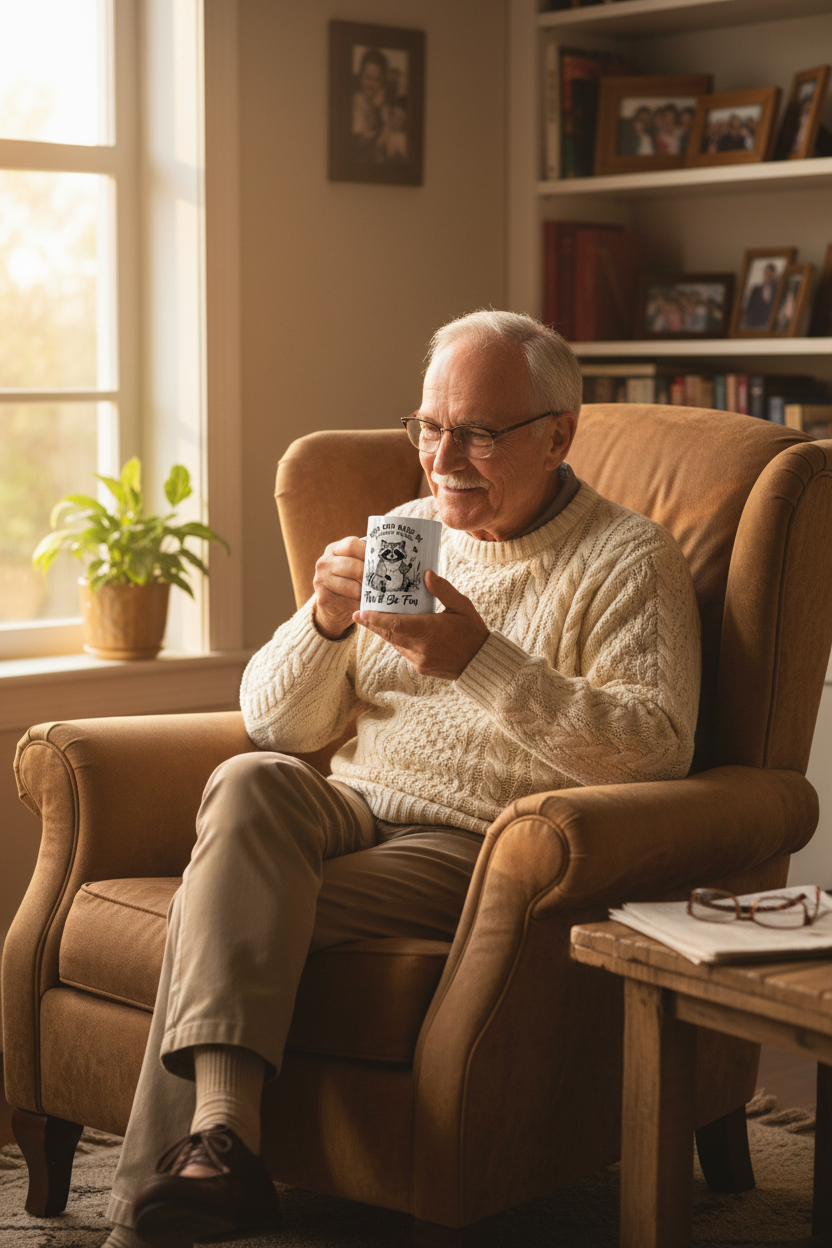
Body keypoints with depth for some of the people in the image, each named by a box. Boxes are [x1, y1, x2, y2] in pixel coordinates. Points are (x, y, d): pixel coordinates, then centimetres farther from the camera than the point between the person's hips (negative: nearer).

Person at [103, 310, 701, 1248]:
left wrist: (478, 660, -23)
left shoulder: (630, 562, 1)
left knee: (216, 906, -27)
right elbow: (275, 723, 14)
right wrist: (326, 620, -8)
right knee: (249, 783, -31)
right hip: (349, 810, 5)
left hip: (478, 848, -5)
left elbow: (656, 750, -16)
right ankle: (221, 1133, -41)